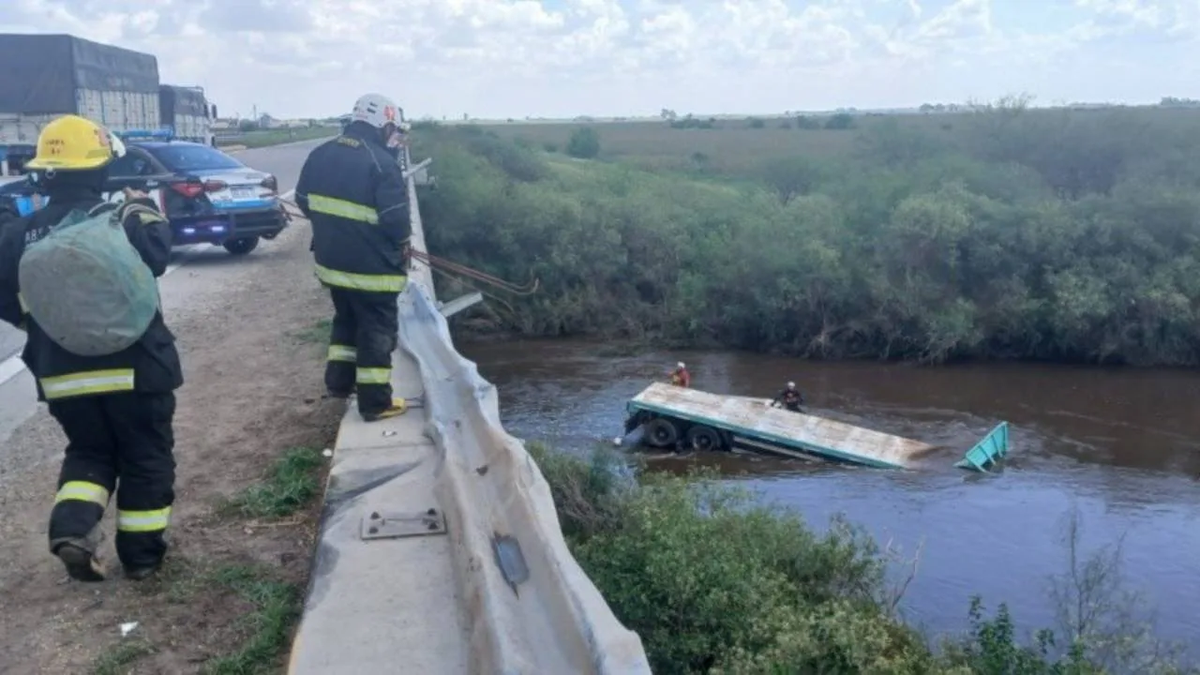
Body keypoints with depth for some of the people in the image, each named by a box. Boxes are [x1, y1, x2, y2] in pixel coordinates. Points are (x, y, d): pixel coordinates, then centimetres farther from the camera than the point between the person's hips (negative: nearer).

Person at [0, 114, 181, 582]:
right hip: (133, 366, -4)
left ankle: (72, 528, 0)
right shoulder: (120, 218, -11)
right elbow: (156, 254, -20)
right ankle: (142, 553, 18)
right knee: (145, 459, 11)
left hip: (62, 374, 4)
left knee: (88, 453, 22)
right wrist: (147, 210, -3)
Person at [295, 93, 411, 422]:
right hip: (373, 267, -7)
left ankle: (339, 380, 32)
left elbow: (304, 201, 13)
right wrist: (401, 245, 1)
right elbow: (396, 219, -19)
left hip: (331, 260, 7)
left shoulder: (320, 155, 4)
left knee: (345, 320, 26)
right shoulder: (382, 163, -19)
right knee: (377, 330, 4)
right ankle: (376, 402, 11)